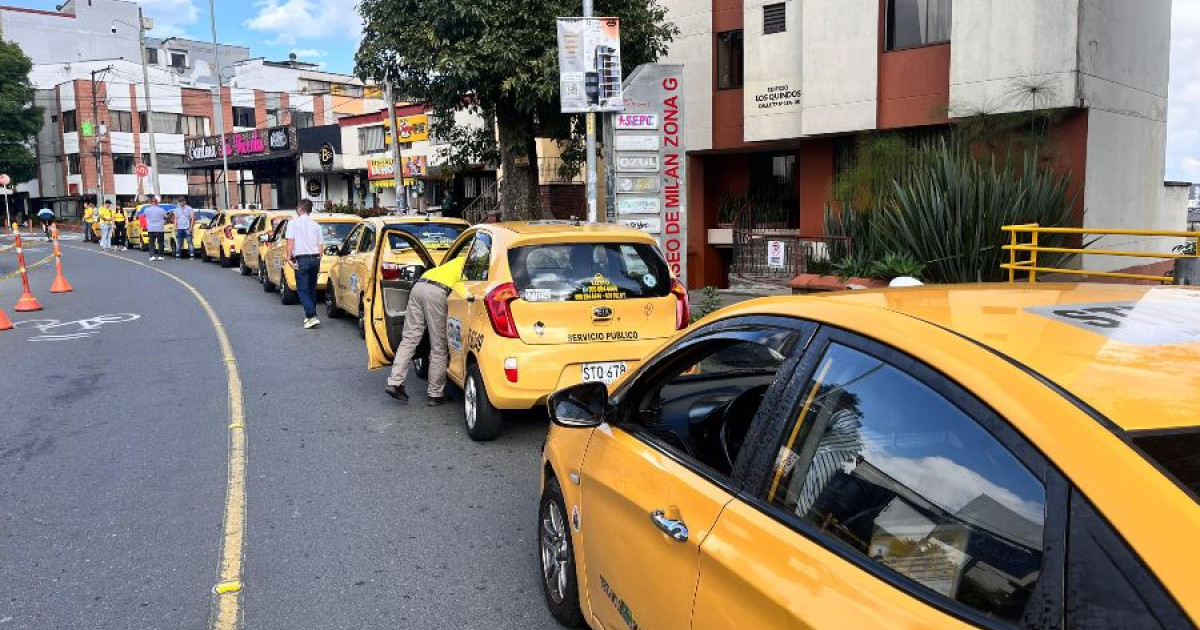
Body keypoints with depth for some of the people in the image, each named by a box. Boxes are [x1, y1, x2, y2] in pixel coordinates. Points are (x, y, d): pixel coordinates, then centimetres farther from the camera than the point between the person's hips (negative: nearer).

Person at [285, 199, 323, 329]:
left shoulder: (293, 223, -1)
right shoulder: (315, 225, 11)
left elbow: (290, 241, -10)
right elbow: (320, 245, 10)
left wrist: (289, 258, -8)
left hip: (302, 259, -5)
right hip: (315, 258, 5)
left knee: (302, 289, -3)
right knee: (312, 288, 17)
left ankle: (312, 317, -17)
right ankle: (310, 315, 24)